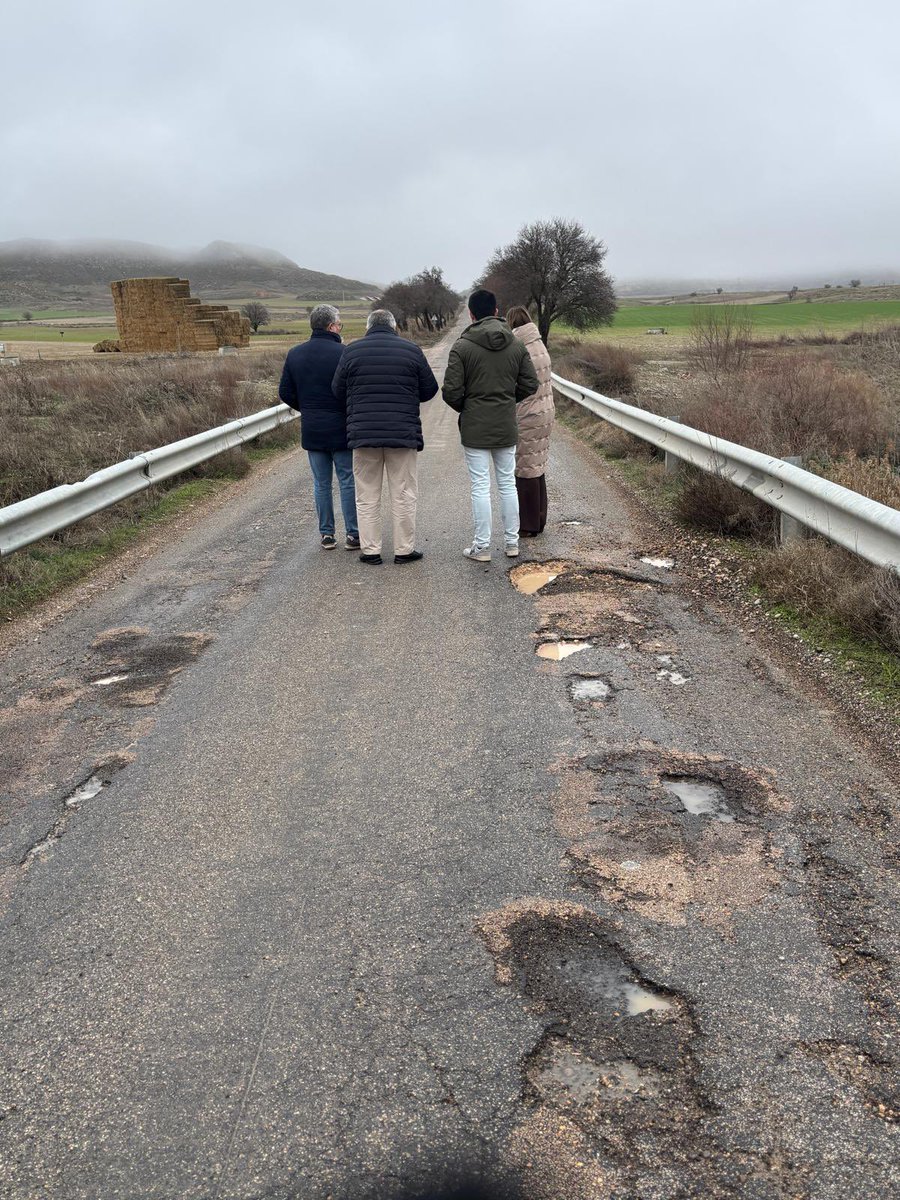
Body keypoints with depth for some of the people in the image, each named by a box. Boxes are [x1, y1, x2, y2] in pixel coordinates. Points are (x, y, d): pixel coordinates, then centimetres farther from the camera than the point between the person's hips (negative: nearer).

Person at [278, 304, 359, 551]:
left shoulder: (294, 354, 5)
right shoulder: (343, 353, -12)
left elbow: (285, 393, 6)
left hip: (311, 431, 4)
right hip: (341, 429, -4)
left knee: (321, 483, 11)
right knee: (348, 482, 4)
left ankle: (326, 534, 15)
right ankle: (352, 534, 6)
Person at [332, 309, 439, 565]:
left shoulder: (352, 351, 2)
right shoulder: (411, 350, 2)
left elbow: (338, 391, 6)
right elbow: (429, 389, 6)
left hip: (363, 435, 1)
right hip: (403, 435, -1)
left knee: (367, 496, 8)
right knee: (403, 495, 7)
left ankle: (370, 550, 10)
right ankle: (404, 550, 10)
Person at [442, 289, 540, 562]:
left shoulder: (462, 347, -9)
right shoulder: (517, 346, 3)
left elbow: (451, 391, -12)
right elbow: (530, 385, 3)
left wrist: (465, 409, 8)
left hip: (475, 428, -4)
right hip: (506, 427, 4)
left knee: (480, 487, 1)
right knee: (507, 483, 13)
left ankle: (482, 546, 6)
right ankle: (512, 542, 20)